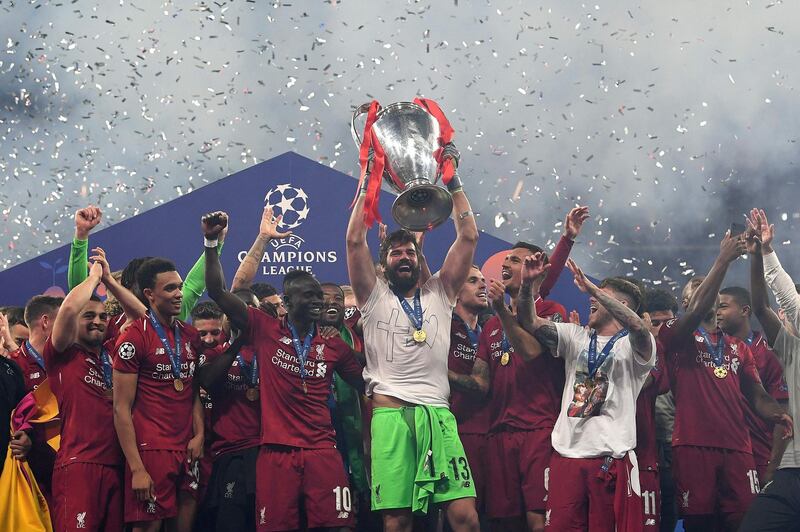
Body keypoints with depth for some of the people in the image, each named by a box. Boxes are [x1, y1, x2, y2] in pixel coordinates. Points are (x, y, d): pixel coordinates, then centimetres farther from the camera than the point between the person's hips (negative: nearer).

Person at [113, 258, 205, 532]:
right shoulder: (134, 337, -8)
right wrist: (136, 468, -14)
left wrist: (199, 434, 1)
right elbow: (122, 409, -9)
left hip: (187, 450, 6)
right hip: (151, 450, -6)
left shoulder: (191, 335, 12)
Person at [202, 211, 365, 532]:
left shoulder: (334, 346, 14)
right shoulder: (265, 331, 6)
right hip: (276, 452, -2)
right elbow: (218, 292, -1)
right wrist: (211, 243, -9)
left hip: (323, 451, 2)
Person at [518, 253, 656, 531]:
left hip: (612, 457, -4)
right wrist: (527, 284, -7)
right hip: (567, 453, 4)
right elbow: (530, 322, 11)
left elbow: (637, 325, -21)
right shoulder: (575, 336, 18)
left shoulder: (635, 344, 2)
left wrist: (592, 287, -26)